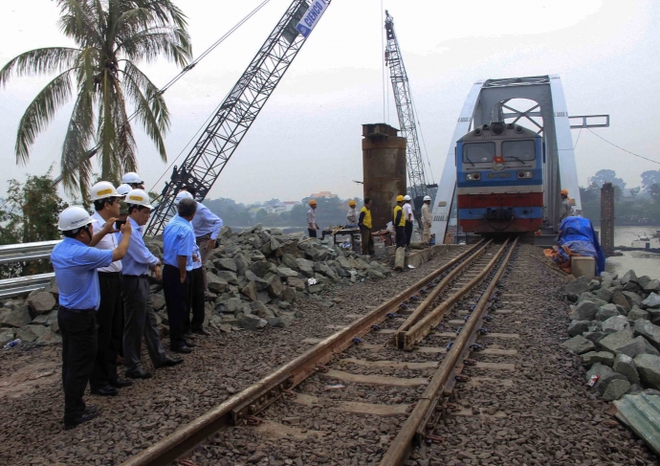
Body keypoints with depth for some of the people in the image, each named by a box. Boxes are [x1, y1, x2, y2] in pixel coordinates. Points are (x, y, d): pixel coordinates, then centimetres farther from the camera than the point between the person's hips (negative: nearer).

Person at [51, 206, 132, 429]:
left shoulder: (60, 249, 1)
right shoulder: (82, 254, -26)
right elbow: (118, 254, -15)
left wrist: (104, 232, 22)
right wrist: (126, 233, 3)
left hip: (66, 313, 9)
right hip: (82, 317, -9)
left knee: (70, 363, 17)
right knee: (80, 367, 2)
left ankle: (74, 406, 29)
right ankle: (73, 415, 12)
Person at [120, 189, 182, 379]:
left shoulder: (136, 228, 11)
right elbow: (143, 256, -22)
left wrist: (154, 264, -5)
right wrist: (156, 262, -1)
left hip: (141, 280, 10)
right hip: (133, 282, -10)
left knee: (150, 320, 18)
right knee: (134, 325, 1)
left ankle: (159, 357, 30)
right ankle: (132, 367, 13)